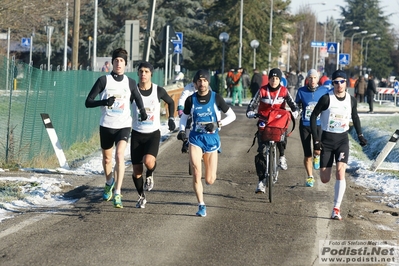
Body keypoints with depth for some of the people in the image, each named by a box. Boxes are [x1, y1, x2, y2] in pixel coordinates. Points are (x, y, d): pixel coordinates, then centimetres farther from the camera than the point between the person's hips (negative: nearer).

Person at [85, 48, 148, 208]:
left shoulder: (130, 83, 3)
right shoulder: (104, 80, -4)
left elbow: (137, 98, 20)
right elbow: (88, 102, -7)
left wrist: (142, 111, -2)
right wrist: (104, 102, -25)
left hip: (124, 126, 0)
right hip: (106, 125, 0)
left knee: (120, 155, -20)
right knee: (107, 158, 14)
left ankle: (117, 193, -22)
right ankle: (109, 183, 46)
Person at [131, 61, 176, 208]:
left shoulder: (159, 91, -5)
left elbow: (170, 102, 16)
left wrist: (171, 118, 7)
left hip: (153, 134, -1)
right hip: (137, 134, 1)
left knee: (148, 161, -28)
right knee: (136, 171, 2)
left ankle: (150, 175, 9)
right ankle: (141, 197, 27)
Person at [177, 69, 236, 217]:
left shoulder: (216, 98, -5)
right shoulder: (191, 99, -1)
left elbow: (232, 115, 0)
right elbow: (184, 116, 15)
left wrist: (217, 124, -15)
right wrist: (182, 130, -3)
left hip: (211, 138, 0)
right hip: (196, 138, 0)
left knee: (210, 180, 2)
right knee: (196, 171, -18)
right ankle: (201, 206, -8)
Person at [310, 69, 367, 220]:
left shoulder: (351, 100, 0)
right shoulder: (326, 99, -11)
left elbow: (355, 116, 20)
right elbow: (313, 117, -6)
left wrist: (360, 135, 13)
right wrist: (316, 140, -11)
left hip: (342, 140, 1)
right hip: (326, 139, -1)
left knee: (340, 171, -19)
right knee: (325, 179, 0)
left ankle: (336, 209, -14)